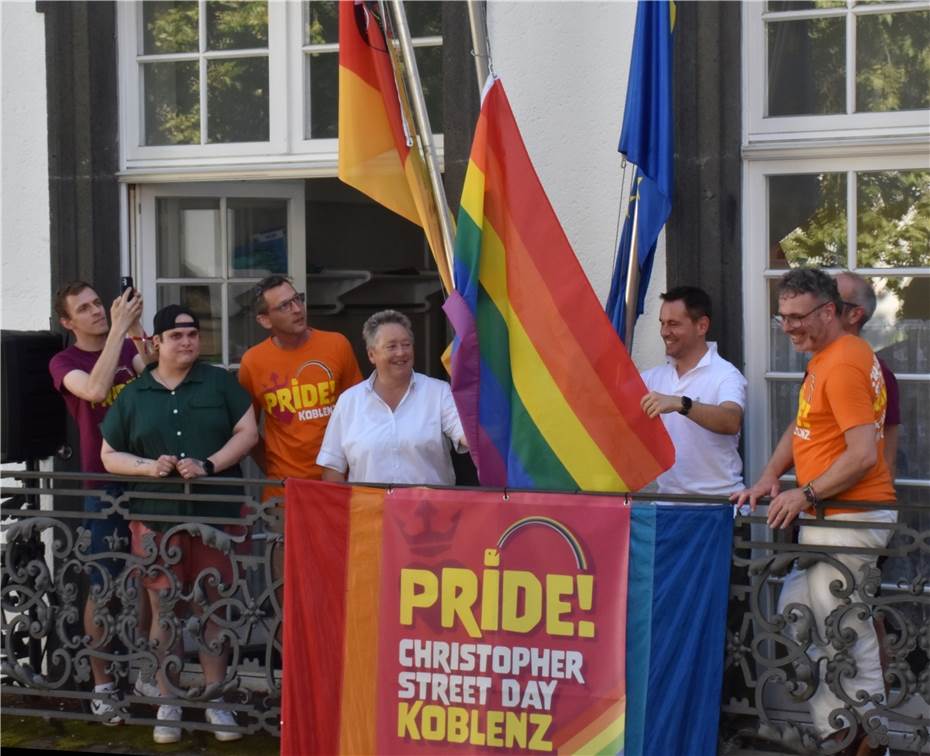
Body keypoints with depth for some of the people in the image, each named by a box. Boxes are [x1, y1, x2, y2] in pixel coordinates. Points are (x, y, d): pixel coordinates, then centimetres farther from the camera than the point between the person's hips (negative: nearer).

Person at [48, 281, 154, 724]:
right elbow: (95, 390, -23)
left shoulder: (130, 347, 9)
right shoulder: (65, 362, -1)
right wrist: (118, 330, -24)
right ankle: (102, 684, 8)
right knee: (102, 586, -1)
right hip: (104, 485, -3)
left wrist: (136, 331, -23)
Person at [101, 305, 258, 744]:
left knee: (214, 607, 3)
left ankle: (215, 701, 14)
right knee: (164, 609, 3)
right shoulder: (133, 396, 8)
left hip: (215, 513, -1)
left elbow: (247, 432, 0)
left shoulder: (220, 383, 5)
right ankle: (167, 704, 13)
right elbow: (109, 455, 10)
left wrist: (209, 466, -14)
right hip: (156, 515, 1)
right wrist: (149, 466, -9)